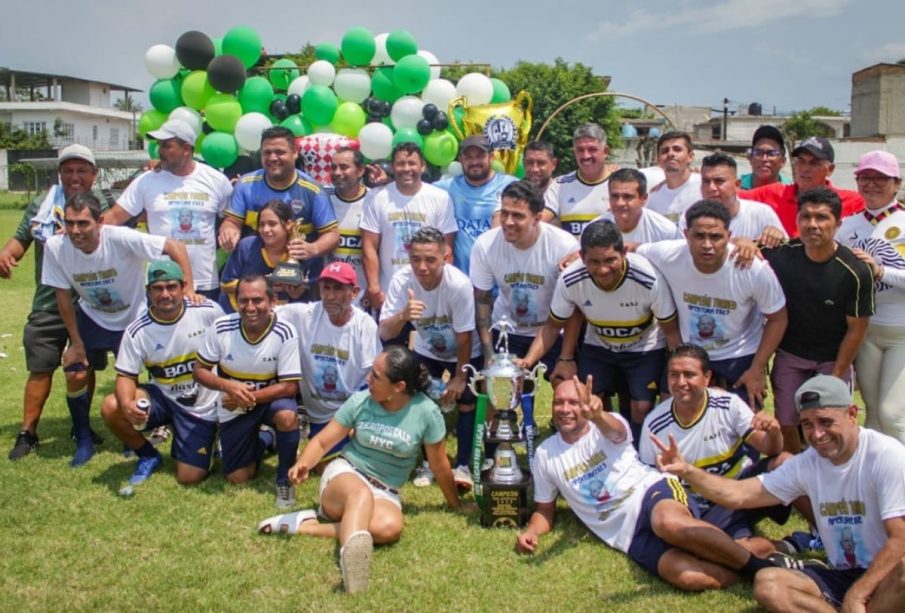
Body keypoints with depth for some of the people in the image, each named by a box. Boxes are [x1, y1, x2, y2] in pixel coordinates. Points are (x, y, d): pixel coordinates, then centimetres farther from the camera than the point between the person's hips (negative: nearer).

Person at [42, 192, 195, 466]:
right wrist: (76, 343, -7)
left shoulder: (122, 238, -33)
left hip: (133, 316, -2)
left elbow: (176, 247, -30)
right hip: (91, 317, 3)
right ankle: (83, 439, 17)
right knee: (76, 374, -5)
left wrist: (188, 288, -37)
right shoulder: (55, 247, -22)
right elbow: (63, 297, -11)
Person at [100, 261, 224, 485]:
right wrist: (127, 404, -34)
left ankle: (211, 440, 29)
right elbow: (126, 376, -11)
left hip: (204, 407, -1)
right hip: (163, 398, 2)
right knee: (111, 408, -26)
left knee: (189, 478, -6)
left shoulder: (209, 311, -15)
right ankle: (148, 456, 4)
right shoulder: (137, 332, -14)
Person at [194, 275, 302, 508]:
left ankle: (285, 479, -12)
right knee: (237, 478, 3)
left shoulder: (285, 333, -24)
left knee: (287, 416, -38)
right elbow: (199, 371, -7)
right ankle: (260, 441, 36)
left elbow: (290, 386, -20)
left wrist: (249, 398, -28)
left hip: (269, 399, -2)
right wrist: (228, 386, -27)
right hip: (234, 408, 2)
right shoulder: (220, 328, -18)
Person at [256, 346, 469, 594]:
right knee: (361, 494, -38)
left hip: (384, 493, 0)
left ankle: (305, 526, -31)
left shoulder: (426, 412, -12)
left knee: (390, 527, -35)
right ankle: (351, 552, -66)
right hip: (344, 474, 0)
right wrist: (302, 464, -22)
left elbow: (439, 466, 0)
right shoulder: (360, 401, -7)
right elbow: (322, 442, -2)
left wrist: (455, 504, 10)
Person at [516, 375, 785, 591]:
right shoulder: (545, 455, 11)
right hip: (630, 534, 2)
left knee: (670, 523, -41)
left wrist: (597, 415, -49)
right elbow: (544, 509, 21)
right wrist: (531, 531, -2)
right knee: (689, 578, -30)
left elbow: (615, 432, -24)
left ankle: (761, 566, -19)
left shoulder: (608, 425, 3)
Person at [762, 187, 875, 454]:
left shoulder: (855, 272, -19)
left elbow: (857, 329, -11)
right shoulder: (783, 254, -14)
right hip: (789, 354, 2)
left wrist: (835, 376, -9)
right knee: (785, 425, 4)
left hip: (832, 359, -2)